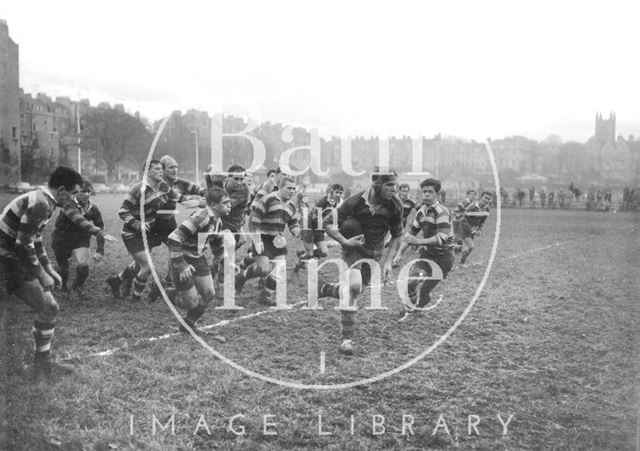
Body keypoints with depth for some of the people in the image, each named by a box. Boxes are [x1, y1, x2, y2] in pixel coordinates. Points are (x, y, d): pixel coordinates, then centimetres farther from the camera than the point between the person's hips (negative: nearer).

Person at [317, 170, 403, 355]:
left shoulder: (395, 205, -12)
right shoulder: (356, 201, -21)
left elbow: (396, 236, 2)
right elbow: (328, 223, -12)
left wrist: (388, 261, -6)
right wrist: (345, 241, -25)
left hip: (375, 252, 5)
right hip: (354, 247, -4)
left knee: (356, 290, 10)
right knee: (354, 286, -25)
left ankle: (324, 288, 40)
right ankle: (347, 339, -17)